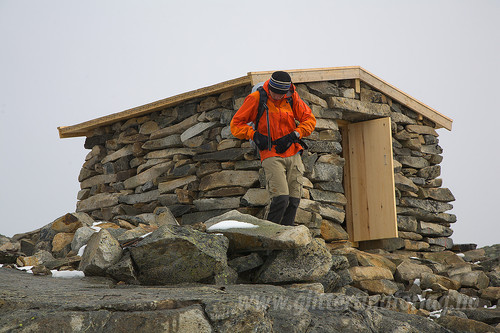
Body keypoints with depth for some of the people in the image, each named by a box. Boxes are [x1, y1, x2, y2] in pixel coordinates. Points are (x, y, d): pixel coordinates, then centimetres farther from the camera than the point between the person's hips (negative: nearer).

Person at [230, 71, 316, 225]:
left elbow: (309, 119, 11)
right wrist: (254, 134, -14)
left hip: (293, 154, 4)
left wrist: (293, 136, -4)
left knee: (294, 200, 1)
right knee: (281, 198, -19)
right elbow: (236, 125, 2)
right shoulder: (256, 99, -5)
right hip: (272, 156, -4)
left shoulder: (292, 97, 5)